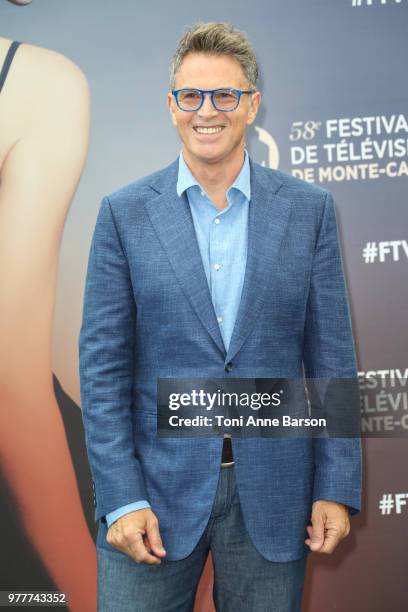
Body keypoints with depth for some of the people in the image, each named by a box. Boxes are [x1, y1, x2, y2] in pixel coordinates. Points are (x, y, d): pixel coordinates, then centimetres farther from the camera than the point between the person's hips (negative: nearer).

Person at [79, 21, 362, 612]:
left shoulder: (309, 208, 2)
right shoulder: (125, 212, -1)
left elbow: (331, 358, 2)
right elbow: (103, 365, -2)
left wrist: (336, 489, -2)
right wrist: (120, 498, -8)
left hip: (272, 493, 1)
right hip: (156, 484, 0)